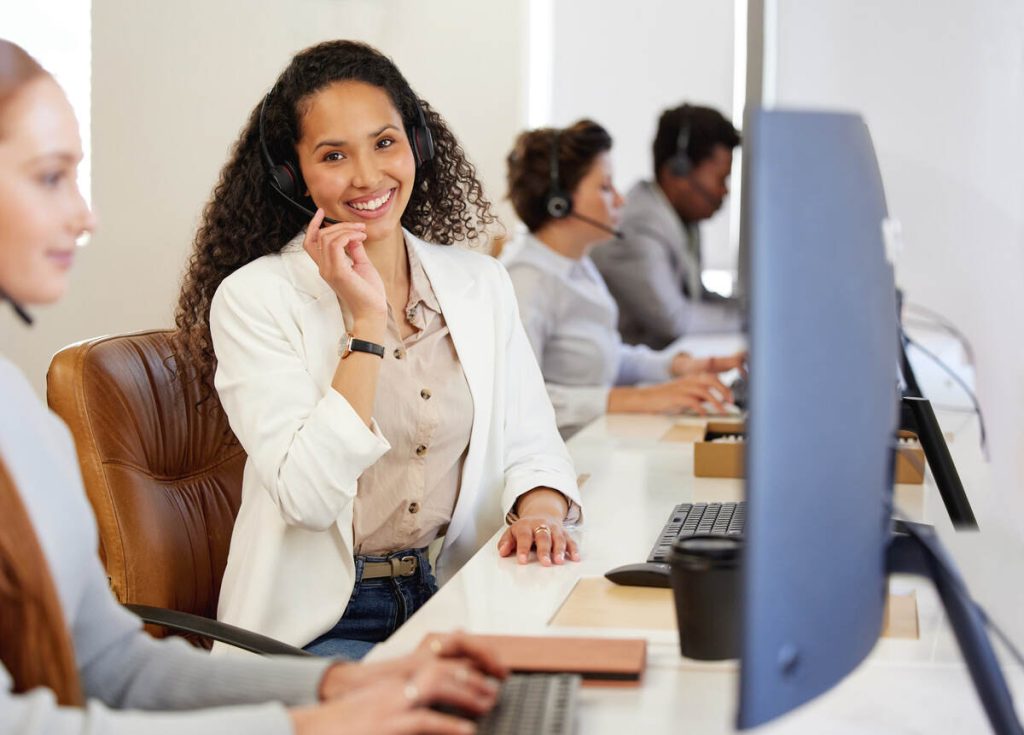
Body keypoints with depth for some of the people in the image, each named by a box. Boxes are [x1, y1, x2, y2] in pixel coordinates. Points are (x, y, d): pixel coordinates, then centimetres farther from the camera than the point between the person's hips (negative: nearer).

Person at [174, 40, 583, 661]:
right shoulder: (253, 298, -8)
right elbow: (308, 497, -18)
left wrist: (538, 512, -12)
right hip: (319, 622, -5)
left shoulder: (481, 284, 8)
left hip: (453, 600, 5)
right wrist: (367, 322, -18)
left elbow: (529, 443, 10)